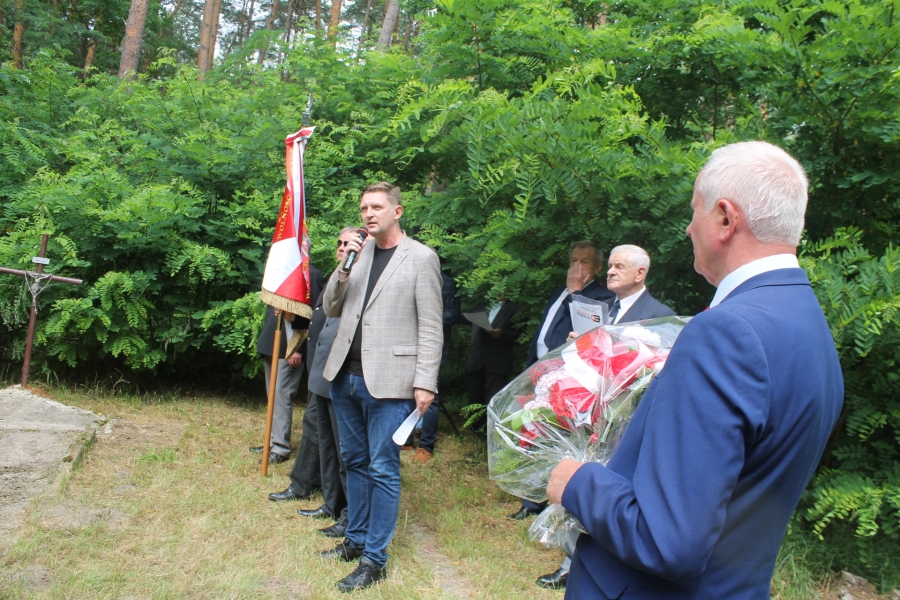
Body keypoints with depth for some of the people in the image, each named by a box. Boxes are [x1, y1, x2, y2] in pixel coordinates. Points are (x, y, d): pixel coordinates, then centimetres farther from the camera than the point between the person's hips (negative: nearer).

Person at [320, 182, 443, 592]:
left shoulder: (421, 258, -5)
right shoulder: (358, 252, 10)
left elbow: (430, 327, -7)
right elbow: (331, 309, 11)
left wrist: (425, 383, -13)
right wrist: (343, 268, -5)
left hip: (388, 381, -6)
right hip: (346, 375, 6)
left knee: (382, 469, 1)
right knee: (355, 462, 17)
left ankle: (374, 558, 13)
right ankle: (355, 539, 33)